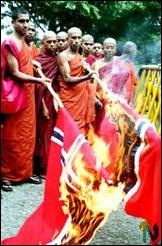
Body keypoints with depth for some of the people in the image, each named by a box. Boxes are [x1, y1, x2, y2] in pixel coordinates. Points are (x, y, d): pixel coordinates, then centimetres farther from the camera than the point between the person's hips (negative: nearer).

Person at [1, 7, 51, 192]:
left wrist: (34, 65, 6)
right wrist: (38, 80, -23)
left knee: (27, 135, 11)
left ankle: (25, 172, 20)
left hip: (27, 94, 8)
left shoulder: (25, 44, 12)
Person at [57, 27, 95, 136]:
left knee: (83, 127, 5)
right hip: (70, 98, -7)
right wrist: (85, 77, -26)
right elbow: (67, 79, -13)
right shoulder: (63, 56, -4)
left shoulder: (81, 57, 17)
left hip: (83, 96, 7)